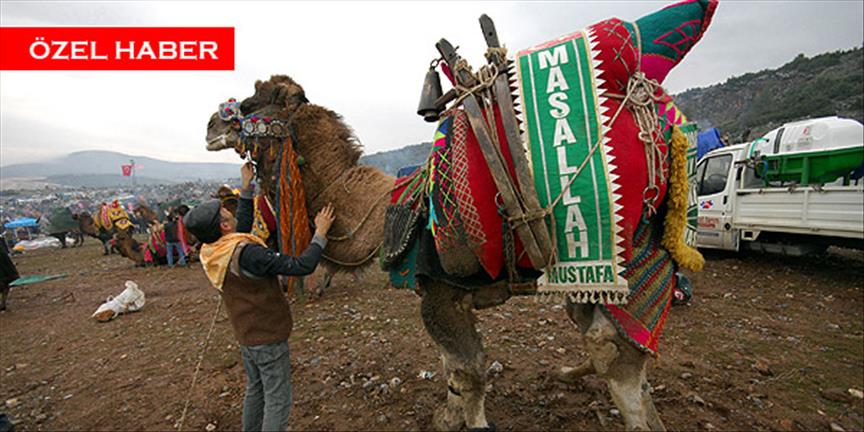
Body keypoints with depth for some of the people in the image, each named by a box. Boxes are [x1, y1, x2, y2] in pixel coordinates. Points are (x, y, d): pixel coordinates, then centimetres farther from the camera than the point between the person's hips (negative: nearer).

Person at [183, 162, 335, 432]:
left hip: (245, 333, 9)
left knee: (256, 389, 25)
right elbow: (302, 266, -30)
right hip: (268, 336, -9)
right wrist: (320, 233, -19)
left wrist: (246, 187, 15)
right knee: (278, 400, 5)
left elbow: (242, 227, 14)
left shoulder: (211, 251, -4)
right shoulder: (246, 253, -30)